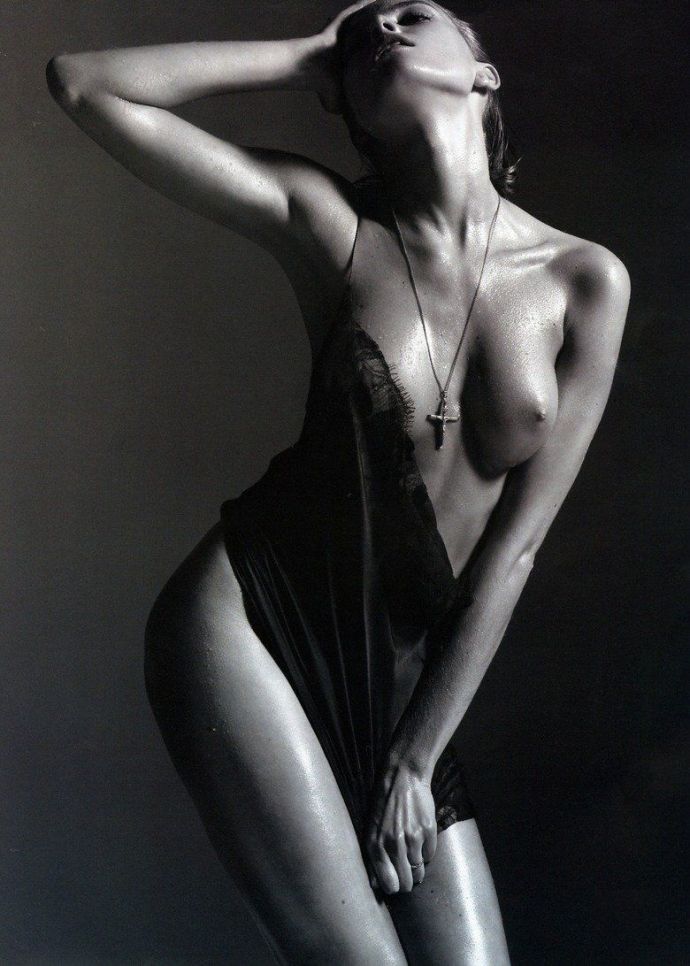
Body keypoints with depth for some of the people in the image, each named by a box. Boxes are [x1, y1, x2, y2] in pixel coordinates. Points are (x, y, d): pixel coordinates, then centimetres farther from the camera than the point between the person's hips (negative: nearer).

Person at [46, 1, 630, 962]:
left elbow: (515, 542, -4)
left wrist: (416, 756, -4)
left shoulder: (586, 281, -3)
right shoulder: (326, 221, -4)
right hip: (250, 615, -2)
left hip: (412, 669, 3)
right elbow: (83, 83, -7)